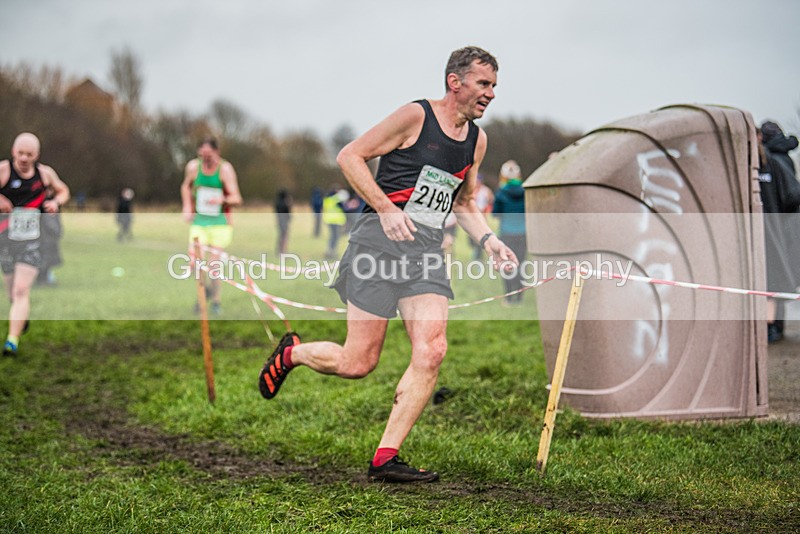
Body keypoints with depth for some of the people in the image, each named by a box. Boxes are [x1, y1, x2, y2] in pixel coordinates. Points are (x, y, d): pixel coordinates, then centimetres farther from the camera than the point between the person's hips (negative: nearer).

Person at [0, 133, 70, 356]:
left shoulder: (45, 173, 2)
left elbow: (63, 191, 21)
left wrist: (56, 202, -1)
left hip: (32, 241, 0)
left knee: (21, 291, -15)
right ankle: (24, 315, 47)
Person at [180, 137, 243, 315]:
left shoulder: (225, 169, -12)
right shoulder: (193, 166, -2)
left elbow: (237, 199, -17)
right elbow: (186, 186, 20)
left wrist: (223, 199, -38)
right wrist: (187, 207, 6)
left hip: (220, 221, -2)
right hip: (199, 220, 3)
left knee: (213, 263, -5)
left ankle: (216, 300, 15)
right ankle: (205, 289, 20)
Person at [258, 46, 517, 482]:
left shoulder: (476, 139, 17)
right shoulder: (416, 116, -4)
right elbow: (349, 157, -5)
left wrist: (488, 240, 11)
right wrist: (386, 209, -14)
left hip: (428, 249, 6)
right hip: (381, 239, -6)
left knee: (431, 352, -13)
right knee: (358, 363, -5)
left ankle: (386, 458, -5)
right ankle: (292, 352, 27)